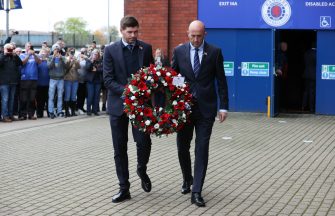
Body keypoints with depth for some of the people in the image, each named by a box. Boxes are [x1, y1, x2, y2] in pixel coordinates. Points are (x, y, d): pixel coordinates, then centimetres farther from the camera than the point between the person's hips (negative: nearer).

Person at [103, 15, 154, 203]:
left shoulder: (146, 48, 4)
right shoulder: (111, 50, -1)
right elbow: (108, 79, -6)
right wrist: (126, 91, -20)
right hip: (118, 103, 0)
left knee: (144, 142, -9)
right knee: (120, 148, 3)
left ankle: (142, 170, 24)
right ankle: (124, 188, 13)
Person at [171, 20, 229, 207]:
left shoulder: (214, 52, -1)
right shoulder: (179, 51, 2)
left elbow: (221, 81, 0)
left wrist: (224, 106, -4)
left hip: (206, 107, -2)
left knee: (202, 149, -4)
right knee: (182, 146, 10)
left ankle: (196, 191, -1)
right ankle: (187, 179, 35)